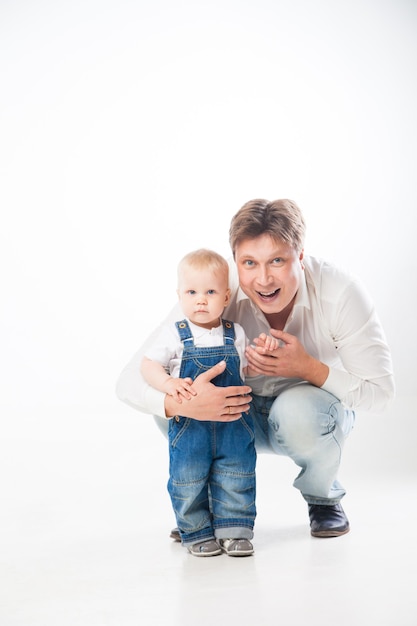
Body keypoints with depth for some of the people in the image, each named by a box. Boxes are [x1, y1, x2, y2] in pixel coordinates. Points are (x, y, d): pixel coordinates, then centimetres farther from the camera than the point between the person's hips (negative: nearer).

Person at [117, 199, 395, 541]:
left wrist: (308, 368, -36)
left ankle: (325, 497, -1)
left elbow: (380, 392, -21)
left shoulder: (341, 292, -27)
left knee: (300, 411, -36)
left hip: (316, 403, -1)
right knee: (171, 396, -27)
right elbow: (130, 382, -28)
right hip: (241, 414, 1)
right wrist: (183, 403, -49)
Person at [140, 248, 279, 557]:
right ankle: (197, 533, 21)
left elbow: (249, 369, 16)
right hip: (189, 424, -2)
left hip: (233, 425, 2)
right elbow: (148, 365, -5)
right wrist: (169, 384, -23)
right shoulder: (174, 335, -5)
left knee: (236, 478, 5)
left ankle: (234, 531, 18)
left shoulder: (235, 334, 4)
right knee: (188, 481, 4)